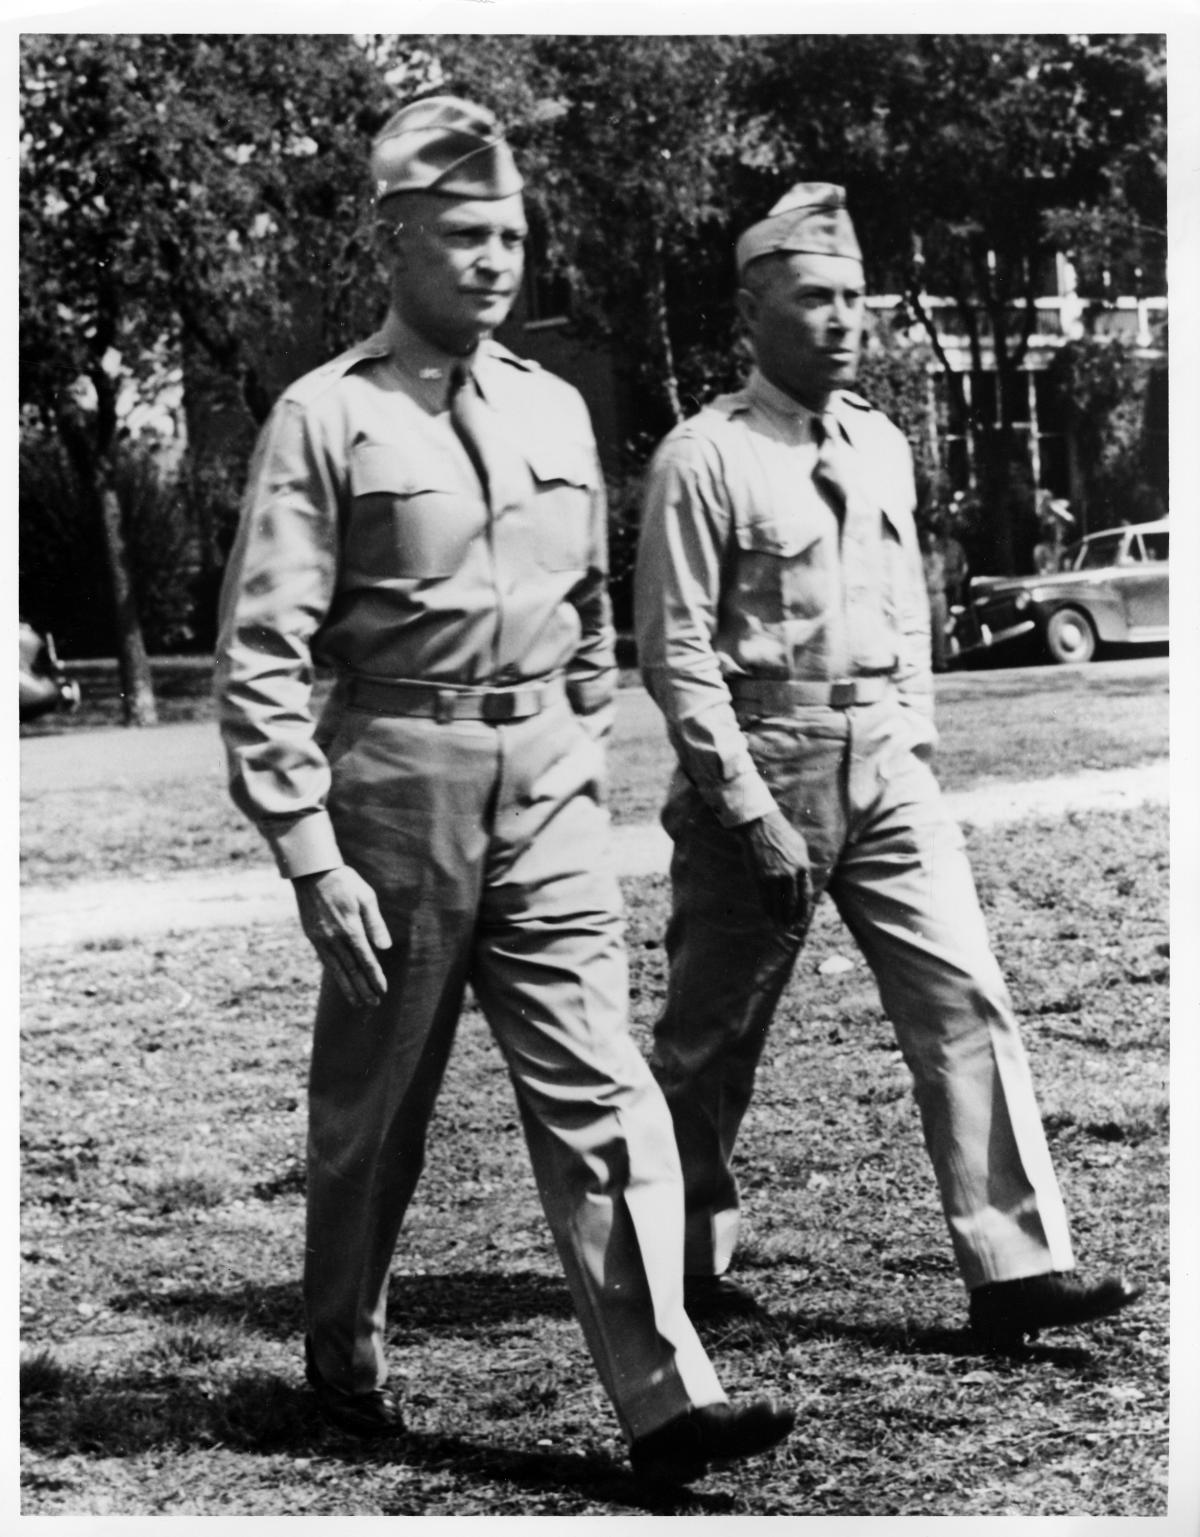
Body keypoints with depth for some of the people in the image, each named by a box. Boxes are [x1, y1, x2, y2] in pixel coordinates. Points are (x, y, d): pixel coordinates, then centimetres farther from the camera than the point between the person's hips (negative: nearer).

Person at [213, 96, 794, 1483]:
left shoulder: (556, 410, 10)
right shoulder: (329, 416, -6)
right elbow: (262, 653, -10)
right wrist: (312, 854, -14)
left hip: (546, 797, 4)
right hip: (397, 787, -4)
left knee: (601, 1094, -4)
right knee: (372, 1102, 10)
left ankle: (665, 1397, -5)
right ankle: (344, 1357, 32)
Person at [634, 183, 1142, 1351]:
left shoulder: (882, 447, 11)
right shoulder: (705, 459, -9)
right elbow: (676, 653, -12)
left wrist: (914, 742, 10)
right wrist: (754, 815, -16)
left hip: (884, 772, 5)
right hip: (760, 770, -5)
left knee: (963, 999, -5)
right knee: (711, 1036, 8)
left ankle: (1015, 1266, -4)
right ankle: (684, 1259, 27)